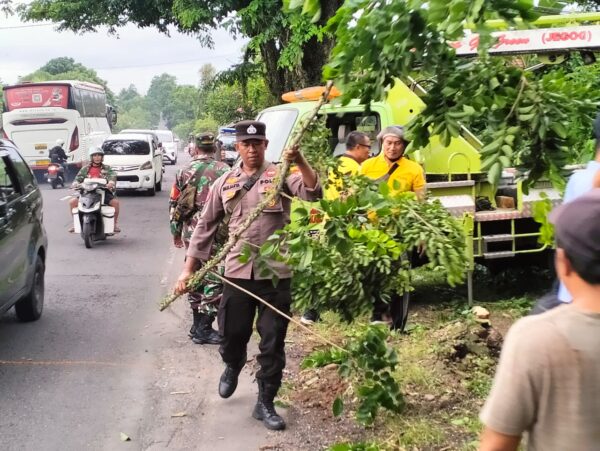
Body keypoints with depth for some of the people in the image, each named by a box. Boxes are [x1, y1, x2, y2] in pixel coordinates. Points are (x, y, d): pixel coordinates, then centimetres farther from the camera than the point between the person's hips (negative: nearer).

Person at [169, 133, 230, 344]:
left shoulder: (184, 172, 7)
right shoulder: (224, 171, -6)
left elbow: (174, 205, 9)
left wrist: (176, 233, 18)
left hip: (190, 233, 5)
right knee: (214, 279, 1)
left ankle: (197, 325, 25)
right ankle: (204, 329, 1)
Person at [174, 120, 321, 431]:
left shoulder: (281, 175, -1)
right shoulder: (225, 183, 7)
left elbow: (312, 193, -19)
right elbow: (205, 227, 10)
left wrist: (300, 162, -34)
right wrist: (189, 269, 5)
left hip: (275, 274, -2)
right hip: (237, 273, 2)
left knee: (273, 343, 5)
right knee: (232, 335, 12)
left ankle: (265, 403, 20)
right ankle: (232, 367, 47)